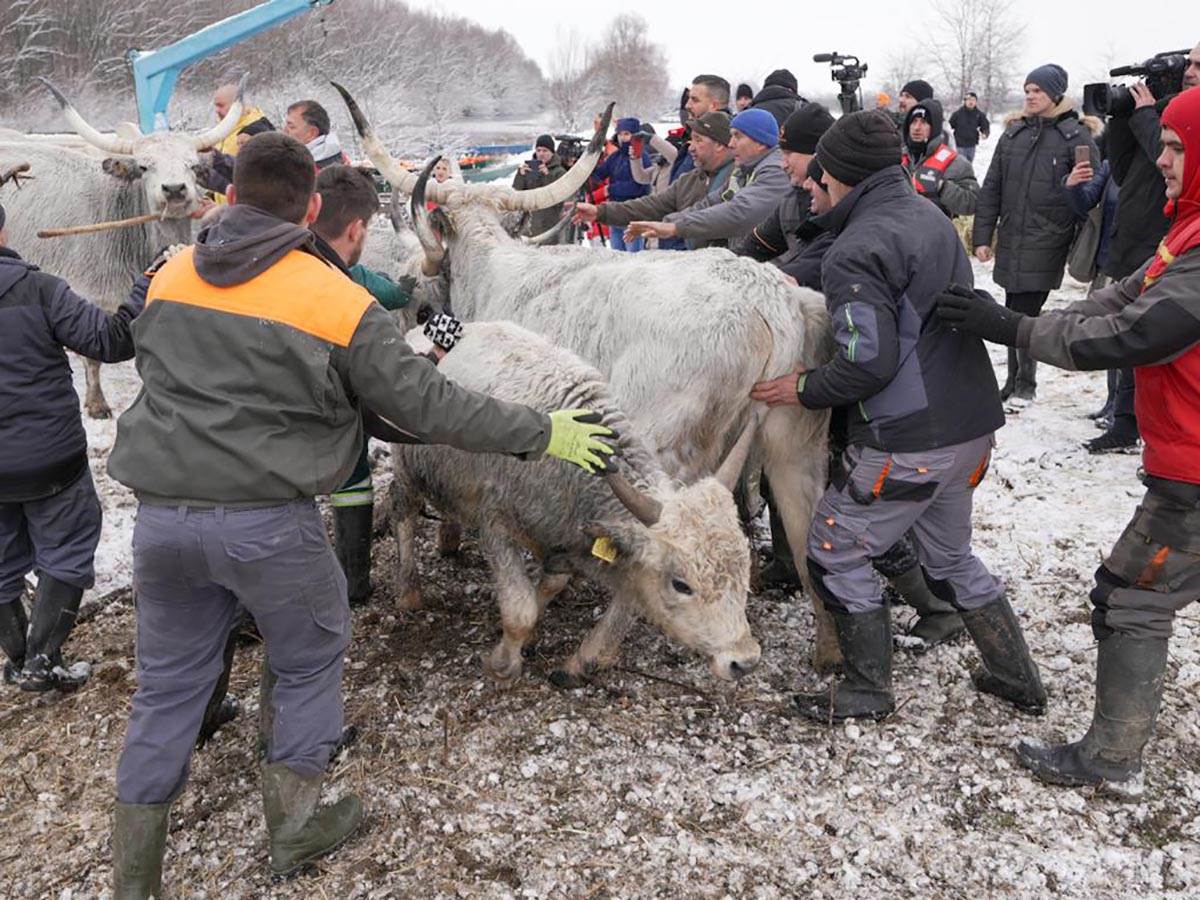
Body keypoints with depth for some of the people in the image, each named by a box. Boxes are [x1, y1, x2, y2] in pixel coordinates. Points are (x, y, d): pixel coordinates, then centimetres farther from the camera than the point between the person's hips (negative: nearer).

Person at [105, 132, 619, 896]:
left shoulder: (171, 277, 5)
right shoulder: (336, 301, -9)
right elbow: (428, 407, -8)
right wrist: (543, 432, 1)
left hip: (161, 512, 5)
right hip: (270, 521, -4)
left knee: (168, 684, 18)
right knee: (310, 662, 20)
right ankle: (295, 825, 31)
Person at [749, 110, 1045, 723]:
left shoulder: (855, 252, -17)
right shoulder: (930, 215, 11)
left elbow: (869, 361, -24)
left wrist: (806, 390, -7)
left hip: (907, 442, -9)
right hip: (971, 423, 9)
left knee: (834, 553, 7)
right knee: (950, 555, 25)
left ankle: (867, 692, 17)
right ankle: (1016, 678, 35)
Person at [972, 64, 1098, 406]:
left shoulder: (1077, 137, -2)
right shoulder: (1013, 134, 10)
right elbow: (991, 189, 11)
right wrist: (982, 236, 5)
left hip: (1046, 246, -4)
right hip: (1011, 243, 4)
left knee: (1023, 315, -5)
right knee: (1015, 313, 12)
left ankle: (1026, 383, 13)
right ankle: (1015, 380, 26)